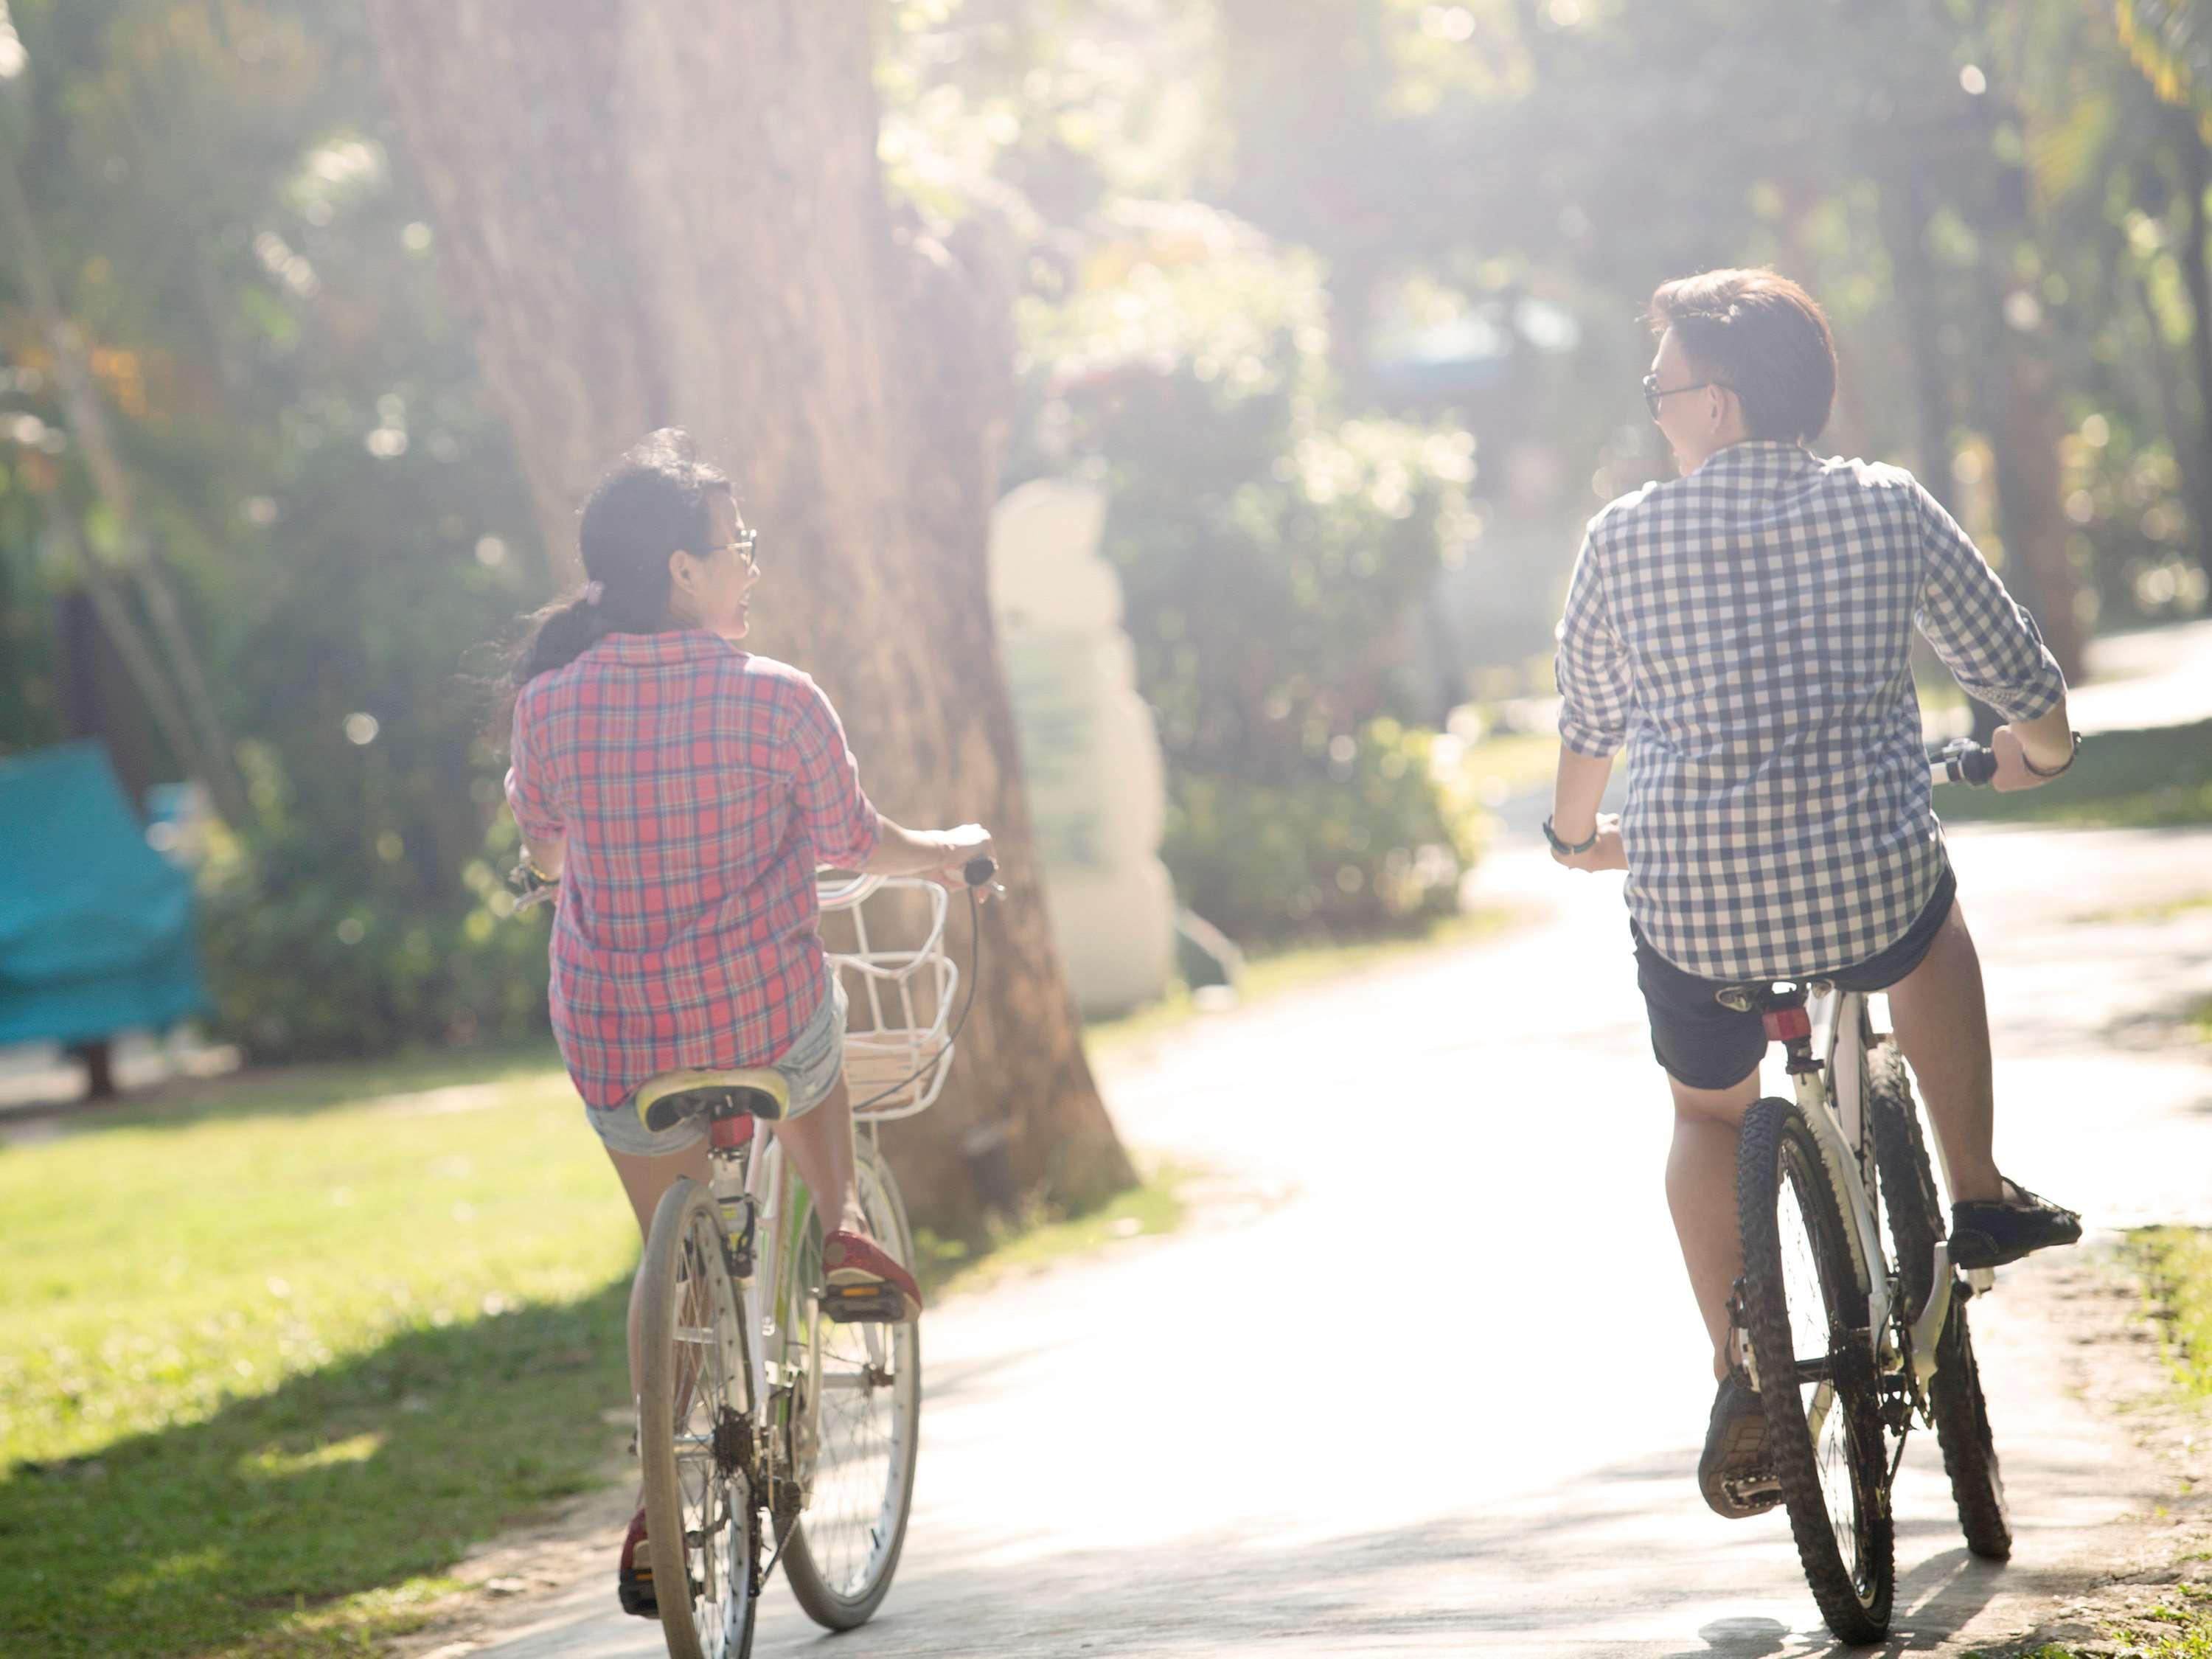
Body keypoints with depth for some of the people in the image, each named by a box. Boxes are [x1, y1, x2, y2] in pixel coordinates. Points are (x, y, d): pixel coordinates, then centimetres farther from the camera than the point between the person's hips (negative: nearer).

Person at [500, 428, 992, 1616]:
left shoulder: (549, 703, -5)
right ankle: (837, 1227, 24)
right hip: (766, 1022, -3)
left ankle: (663, 1515, 16)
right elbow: (859, 846, 0)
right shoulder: (777, 701, -13)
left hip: (617, 1046, 3)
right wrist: (952, 849, 22)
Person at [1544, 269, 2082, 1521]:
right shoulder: (1890, 509, -1)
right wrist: (2041, 754, 31)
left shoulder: (1627, 537, 0)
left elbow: (1587, 724, 15)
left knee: (1709, 1114, 27)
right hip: (1873, 898, 0)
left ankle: (1741, 1381, 12)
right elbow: (2023, 680, 7)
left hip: (1692, 914, 0)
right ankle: (1981, 1200, 34)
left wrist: (1580, 838, 35)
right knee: (1933, 915, 36)